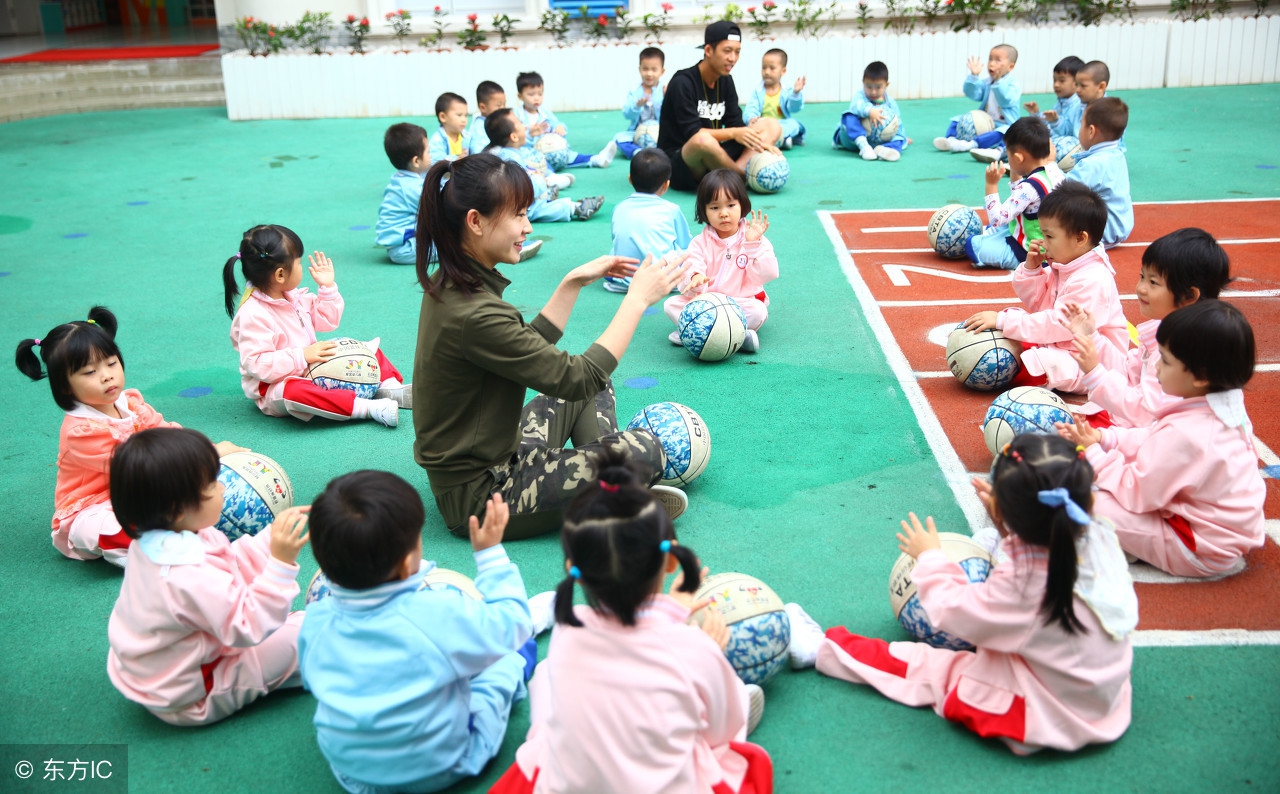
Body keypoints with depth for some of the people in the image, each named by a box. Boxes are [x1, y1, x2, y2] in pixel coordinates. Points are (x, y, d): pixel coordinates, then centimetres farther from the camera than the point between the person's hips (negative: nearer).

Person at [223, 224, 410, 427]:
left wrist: (327, 288, 4)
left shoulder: (293, 296, 5)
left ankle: (390, 388, -21)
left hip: (313, 369, 9)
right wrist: (302, 357, -30)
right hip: (275, 387, -9)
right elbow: (256, 365, -28)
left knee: (367, 349, 4)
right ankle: (369, 408, -48)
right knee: (294, 392, -44)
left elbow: (327, 321, 17)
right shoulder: (252, 315, -23)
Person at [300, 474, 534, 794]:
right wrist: (492, 553, -4)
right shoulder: (440, 616, -30)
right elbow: (511, 623, -12)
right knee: (510, 653, 18)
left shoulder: (317, 620, -17)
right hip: (440, 768, -4)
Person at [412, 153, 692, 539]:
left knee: (592, 382, 22)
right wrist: (637, 299, -15)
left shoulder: (449, 283, 2)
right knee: (644, 451, -20)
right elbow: (577, 378, -23)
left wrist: (573, 283, 9)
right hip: (479, 499, -10)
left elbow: (531, 347, 15)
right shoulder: (475, 315, -29)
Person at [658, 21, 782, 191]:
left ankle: (738, 169, -26)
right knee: (704, 140, -42)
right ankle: (745, 177, -16)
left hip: (710, 158, 8)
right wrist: (732, 133, -29)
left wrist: (759, 142, -14)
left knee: (772, 125, 0)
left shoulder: (725, 81, 11)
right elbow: (692, 133, -20)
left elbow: (736, 124, 5)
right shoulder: (682, 83, -12)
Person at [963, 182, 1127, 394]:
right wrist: (1031, 269, -5)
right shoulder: (1061, 268, 5)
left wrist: (1003, 321, -30)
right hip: (1057, 344, 11)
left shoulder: (1093, 281, -26)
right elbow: (1035, 303, 14)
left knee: (1037, 364, -34)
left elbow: (1059, 325, -30)